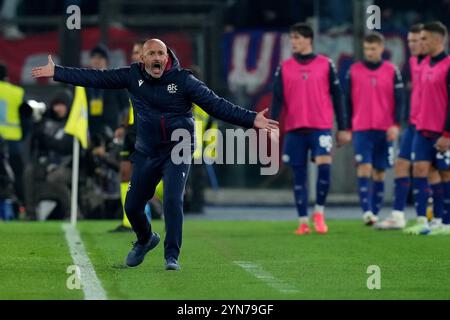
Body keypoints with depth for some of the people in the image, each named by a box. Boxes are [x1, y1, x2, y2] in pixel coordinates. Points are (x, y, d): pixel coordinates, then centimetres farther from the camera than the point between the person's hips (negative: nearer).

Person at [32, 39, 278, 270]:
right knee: (132, 206, 11)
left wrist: (250, 120, -26)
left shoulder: (183, 80, -13)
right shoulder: (133, 76, -4)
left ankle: (172, 255, -9)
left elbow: (216, 104, -16)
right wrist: (56, 73, -4)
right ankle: (145, 239, 42)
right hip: (146, 153, 4)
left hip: (178, 151, -4)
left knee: (172, 200, -21)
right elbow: (96, 78, -1)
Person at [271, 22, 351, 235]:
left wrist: (343, 128, 5)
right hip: (294, 129, 2)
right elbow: (277, 99, 4)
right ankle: (303, 222, 9)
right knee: (299, 175, 3)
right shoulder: (284, 68, 8)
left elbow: (337, 96, 7)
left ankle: (319, 213, 1)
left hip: (321, 127, -2)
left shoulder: (326, 65, 4)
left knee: (324, 166, -17)